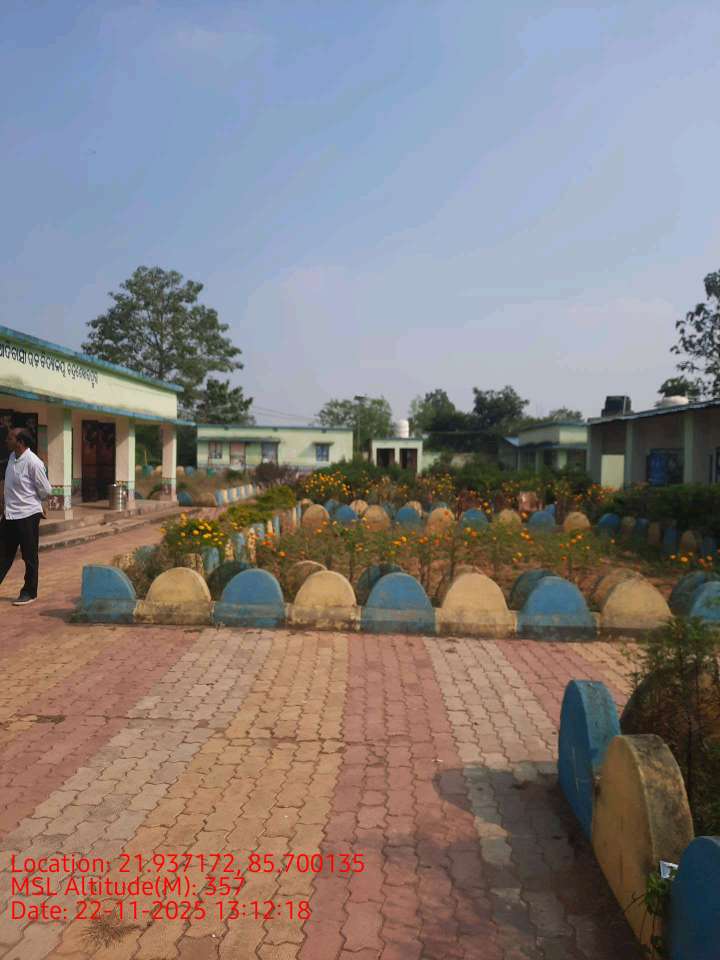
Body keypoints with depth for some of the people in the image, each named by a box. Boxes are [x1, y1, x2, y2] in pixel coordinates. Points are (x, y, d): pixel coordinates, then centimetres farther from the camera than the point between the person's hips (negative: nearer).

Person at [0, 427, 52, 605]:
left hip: (27, 515, -8)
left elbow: (46, 490, -12)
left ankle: (29, 593, 18)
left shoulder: (33, 462, -18)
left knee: (29, 557, 5)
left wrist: (33, 502, 4)